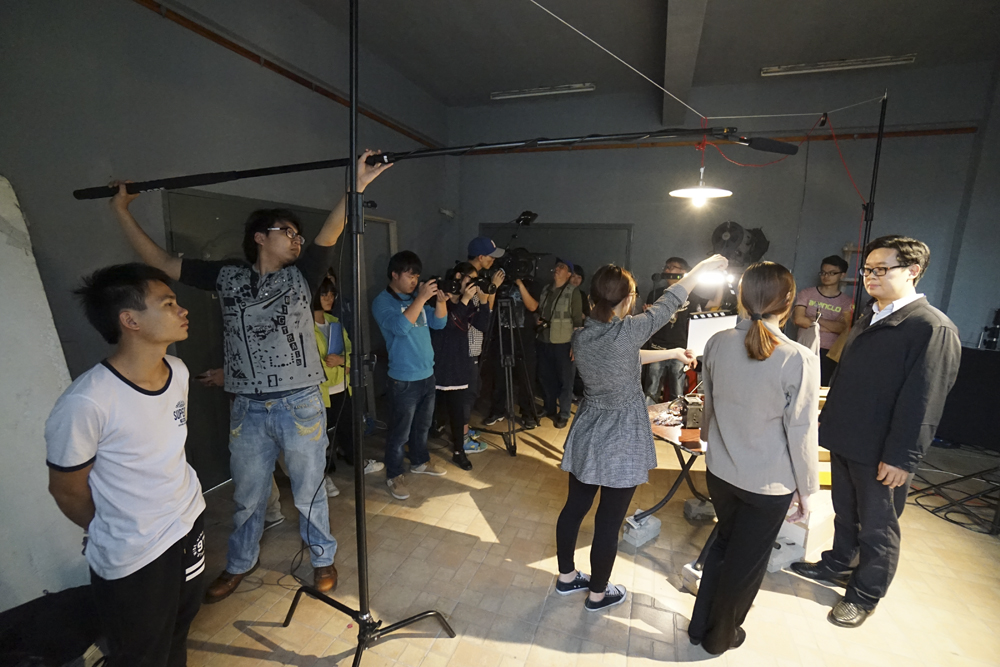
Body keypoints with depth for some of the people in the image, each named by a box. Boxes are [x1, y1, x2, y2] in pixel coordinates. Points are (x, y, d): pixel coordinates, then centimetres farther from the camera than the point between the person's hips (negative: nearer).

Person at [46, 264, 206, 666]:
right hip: (132, 559, -5)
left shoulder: (178, 372, -7)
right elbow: (67, 489, -12)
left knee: (178, 635, 27)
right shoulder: (85, 403, -28)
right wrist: (113, 536, 3)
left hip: (189, 524, 6)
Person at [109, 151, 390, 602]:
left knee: (309, 492, 13)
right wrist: (121, 209, 11)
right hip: (248, 410, 2)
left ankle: (323, 558, 36)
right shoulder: (227, 277, 6)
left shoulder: (300, 277, 0)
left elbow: (329, 233, -15)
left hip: (300, 407, -2)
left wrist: (356, 187, -27)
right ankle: (240, 562, 45)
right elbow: (159, 261, 11)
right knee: (247, 496, 20)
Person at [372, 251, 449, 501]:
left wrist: (440, 300, -13)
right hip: (404, 379, -7)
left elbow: (439, 323, 5)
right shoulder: (382, 302, -12)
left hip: (427, 374, 7)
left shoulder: (416, 297, 8)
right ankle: (393, 476, 21)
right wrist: (421, 298, -30)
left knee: (422, 425, 21)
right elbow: (401, 327, -29)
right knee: (400, 432, 4)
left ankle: (419, 462, 40)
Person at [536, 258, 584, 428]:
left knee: (565, 380, 2)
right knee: (545, 377, 12)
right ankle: (550, 409, 29)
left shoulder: (573, 292, -6)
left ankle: (564, 415, 14)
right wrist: (538, 320, 1)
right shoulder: (545, 289, 10)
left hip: (563, 343, -5)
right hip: (543, 341, 5)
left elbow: (578, 320, -8)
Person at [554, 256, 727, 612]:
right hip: (621, 441, -6)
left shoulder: (581, 335, -4)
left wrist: (673, 353, 20)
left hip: (587, 433, 7)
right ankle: (598, 593, 32)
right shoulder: (628, 330, -22)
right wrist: (703, 266, 10)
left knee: (575, 506, 20)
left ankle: (566, 576, 40)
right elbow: (668, 302, -6)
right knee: (608, 522, 11)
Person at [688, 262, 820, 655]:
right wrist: (806, 489, 0)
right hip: (769, 483, -3)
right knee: (746, 562, 19)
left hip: (720, 471, 4)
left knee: (724, 544, 28)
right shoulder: (799, 360, -22)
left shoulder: (717, 344, -11)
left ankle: (700, 625, 44)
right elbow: (801, 433, -15)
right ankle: (720, 636, 42)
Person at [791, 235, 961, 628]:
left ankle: (865, 594, 31)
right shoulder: (869, 318, 9)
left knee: (877, 527, 13)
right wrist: (828, 420, 15)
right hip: (844, 440, 7)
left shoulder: (933, 328, -17)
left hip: (881, 453, -7)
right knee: (845, 512, 23)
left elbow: (923, 401, -19)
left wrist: (901, 458, -18)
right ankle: (839, 564, 42)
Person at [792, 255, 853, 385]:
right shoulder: (806, 294, 6)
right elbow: (799, 319, -7)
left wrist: (816, 318, -8)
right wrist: (832, 327, -5)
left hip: (829, 354, 0)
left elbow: (845, 328, -7)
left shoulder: (847, 301, 6)